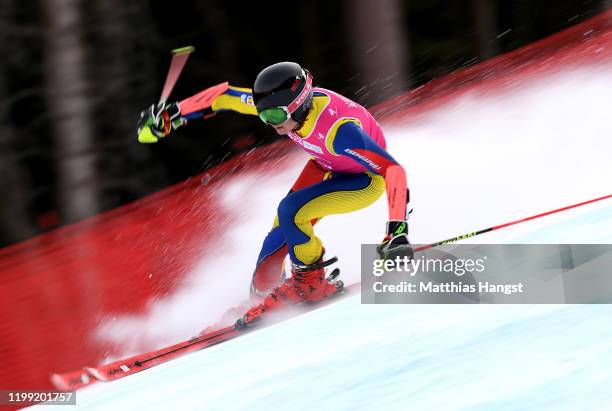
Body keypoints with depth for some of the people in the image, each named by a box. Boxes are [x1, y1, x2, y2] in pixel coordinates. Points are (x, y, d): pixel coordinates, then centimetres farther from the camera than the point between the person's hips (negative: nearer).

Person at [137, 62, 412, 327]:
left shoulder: (337, 131, -42)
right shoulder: (280, 104, -23)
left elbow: (393, 170, -45)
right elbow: (225, 95, -8)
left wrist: (398, 229, -56)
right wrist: (172, 115, -8)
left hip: (367, 178, -7)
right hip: (328, 167, 7)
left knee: (290, 212, -23)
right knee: (284, 227, -3)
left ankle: (312, 281, -3)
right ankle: (260, 294, 14)